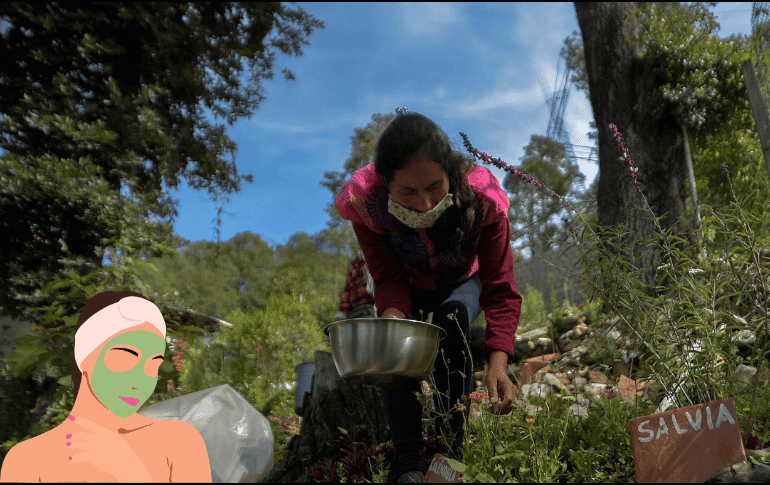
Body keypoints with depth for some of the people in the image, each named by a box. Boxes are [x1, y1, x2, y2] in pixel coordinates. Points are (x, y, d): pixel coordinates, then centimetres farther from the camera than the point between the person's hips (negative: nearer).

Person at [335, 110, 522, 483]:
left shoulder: (480, 198, -35)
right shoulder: (365, 202, -32)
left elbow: (500, 288, -30)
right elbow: (389, 280, -24)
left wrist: (497, 361, -45)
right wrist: (391, 316, -48)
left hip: (464, 284, -1)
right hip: (411, 288, 1)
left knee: (451, 317, -34)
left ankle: (450, 454, -21)